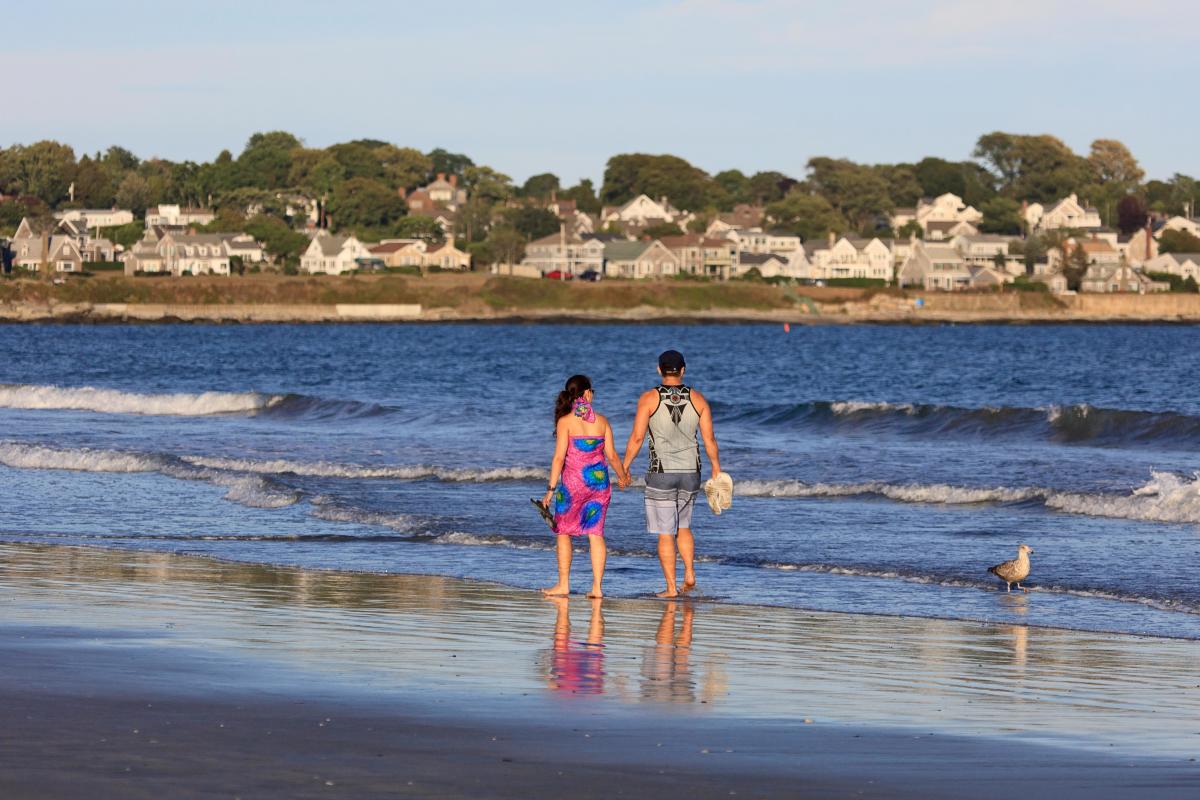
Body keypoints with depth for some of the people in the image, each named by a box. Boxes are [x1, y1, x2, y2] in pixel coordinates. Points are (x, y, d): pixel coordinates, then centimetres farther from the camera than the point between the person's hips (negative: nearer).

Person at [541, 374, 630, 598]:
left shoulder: (566, 421, -8)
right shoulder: (601, 421, 1)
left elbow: (559, 457, -12)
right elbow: (612, 456, 3)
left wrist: (551, 489, -9)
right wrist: (623, 477, 22)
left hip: (573, 482, -3)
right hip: (599, 481, 3)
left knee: (564, 531, 11)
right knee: (595, 533, 6)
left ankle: (563, 585, 11)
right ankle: (597, 586, 2)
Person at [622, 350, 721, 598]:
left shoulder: (649, 399, -7)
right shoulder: (697, 399, 2)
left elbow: (637, 438, -8)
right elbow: (709, 439, 4)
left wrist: (624, 466, 3)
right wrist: (716, 469, 15)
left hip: (661, 472, -3)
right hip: (690, 472, 3)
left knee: (665, 532, 2)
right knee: (683, 526, 21)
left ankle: (671, 587, 0)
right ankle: (689, 573, 6)